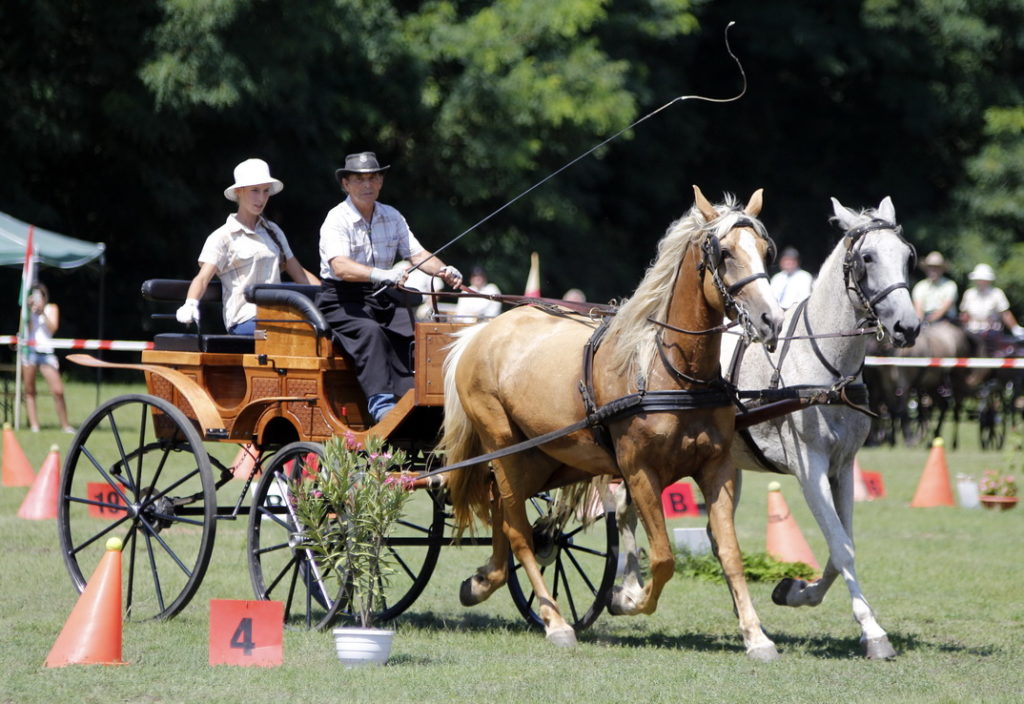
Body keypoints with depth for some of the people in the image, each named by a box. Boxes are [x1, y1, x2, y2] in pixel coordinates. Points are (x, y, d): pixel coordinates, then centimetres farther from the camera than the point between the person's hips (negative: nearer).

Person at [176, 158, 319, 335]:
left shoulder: (273, 232, 23)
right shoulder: (224, 237, 5)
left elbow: (299, 274, 23)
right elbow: (202, 278, -6)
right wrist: (190, 305, -26)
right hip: (245, 320, -6)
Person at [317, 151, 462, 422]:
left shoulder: (391, 217, 12)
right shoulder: (337, 220, -8)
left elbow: (417, 254, 9)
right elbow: (340, 267, -24)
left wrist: (444, 271, -13)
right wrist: (382, 275, -39)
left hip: (381, 298, 6)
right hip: (341, 300, -6)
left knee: (407, 330, -24)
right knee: (370, 332, -34)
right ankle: (380, 402, -43)